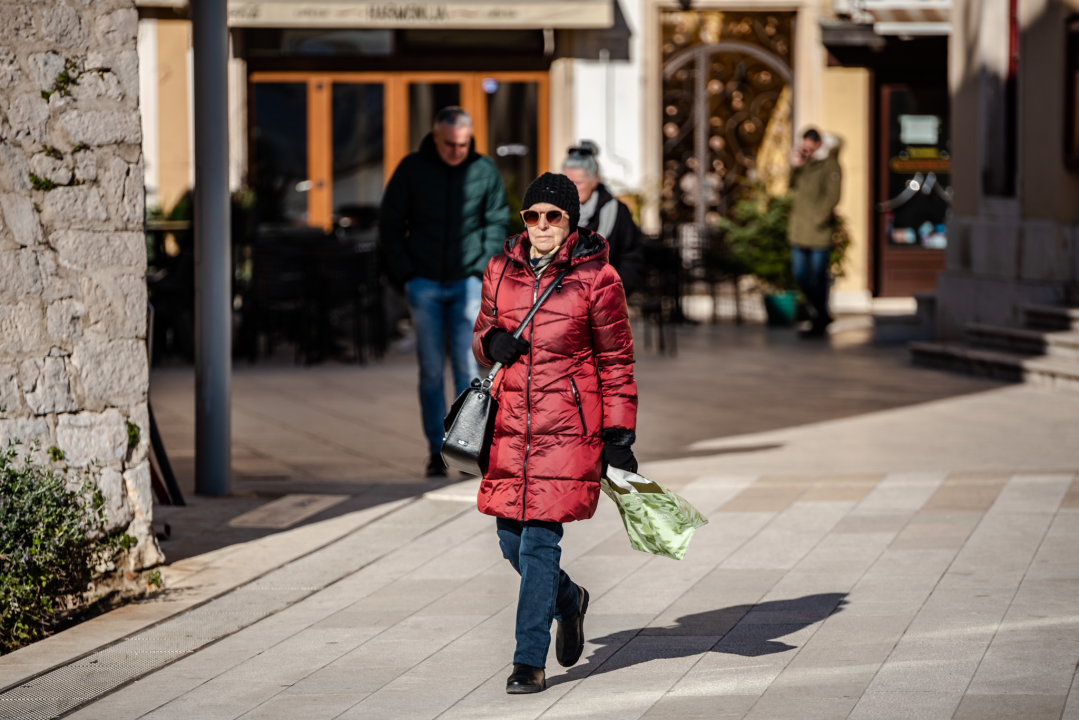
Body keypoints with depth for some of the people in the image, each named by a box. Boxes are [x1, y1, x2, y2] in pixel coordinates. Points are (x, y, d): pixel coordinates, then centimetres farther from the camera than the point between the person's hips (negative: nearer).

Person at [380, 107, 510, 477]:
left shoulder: (484, 171, 1)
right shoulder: (412, 169, -1)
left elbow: (498, 222, 11)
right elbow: (390, 224, 5)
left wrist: (483, 269, 0)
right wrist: (404, 274, -3)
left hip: (467, 282, 0)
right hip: (424, 283, 0)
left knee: (468, 366, -7)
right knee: (431, 369, 2)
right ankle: (436, 450, 8)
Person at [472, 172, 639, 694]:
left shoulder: (596, 278, -3)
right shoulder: (501, 271, 9)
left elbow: (617, 361, 1)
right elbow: (481, 340, 21)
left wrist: (619, 438, -3)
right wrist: (492, 342, -5)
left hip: (569, 425, -5)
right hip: (512, 422, 5)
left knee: (540, 538, -9)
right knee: (512, 538, 8)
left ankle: (529, 662, -3)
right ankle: (569, 601, 39)